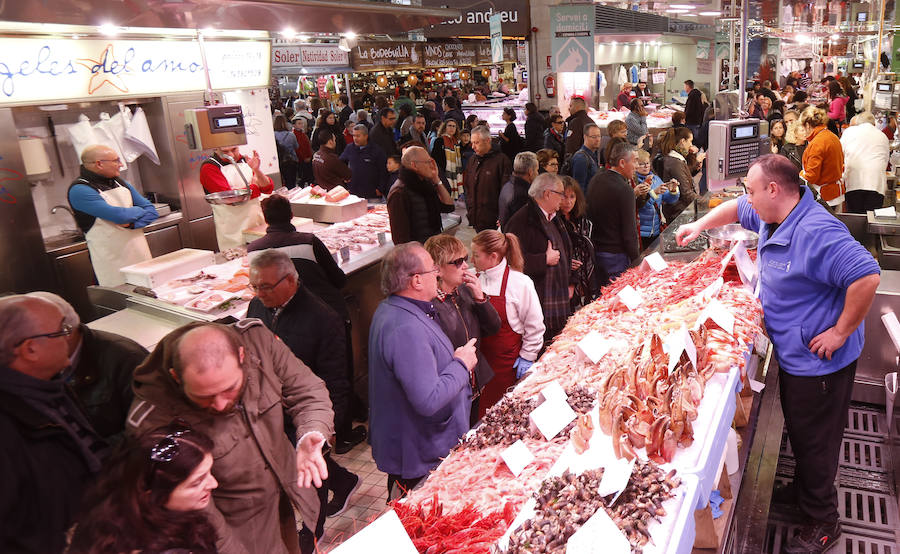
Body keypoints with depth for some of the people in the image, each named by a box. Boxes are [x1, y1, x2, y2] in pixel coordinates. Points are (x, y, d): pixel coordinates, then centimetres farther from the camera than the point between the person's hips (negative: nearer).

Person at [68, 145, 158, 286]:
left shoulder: (120, 182, 12)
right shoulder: (79, 190, -11)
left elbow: (151, 211, 9)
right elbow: (120, 215, -21)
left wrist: (132, 223, -10)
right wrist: (139, 210, 0)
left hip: (141, 253, 6)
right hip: (113, 262, -6)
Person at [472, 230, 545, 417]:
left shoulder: (520, 283, -14)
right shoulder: (475, 280, 1)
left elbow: (534, 325, -7)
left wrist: (527, 357, -5)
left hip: (508, 359, -4)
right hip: (481, 356, 5)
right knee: (482, 408, 12)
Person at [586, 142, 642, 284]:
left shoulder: (596, 179, 5)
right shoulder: (625, 190, -19)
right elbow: (629, 232, -17)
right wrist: (637, 261, -9)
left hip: (595, 250, 8)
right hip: (616, 255, -8)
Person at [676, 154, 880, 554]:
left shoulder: (817, 232, -30)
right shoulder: (770, 215, 1)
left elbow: (867, 276, -36)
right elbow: (736, 208, 22)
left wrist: (840, 332, -28)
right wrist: (700, 225, 13)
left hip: (819, 362, -9)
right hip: (792, 355, 9)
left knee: (815, 442, 7)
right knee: (798, 432, 26)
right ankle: (803, 490, 47)